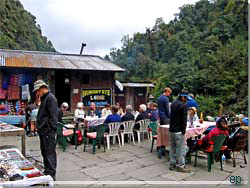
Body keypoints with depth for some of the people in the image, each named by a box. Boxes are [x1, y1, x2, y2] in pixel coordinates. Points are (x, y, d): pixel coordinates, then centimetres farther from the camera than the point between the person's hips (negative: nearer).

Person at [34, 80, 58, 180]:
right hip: (43, 131, 11)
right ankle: (47, 171, 31)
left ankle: (51, 174, 7)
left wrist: (50, 130, -22)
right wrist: (39, 127, 19)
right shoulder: (44, 98, 17)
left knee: (50, 153, -2)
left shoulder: (50, 98, -14)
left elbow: (53, 116, -20)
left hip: (48, 132, -10)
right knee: (44, 152, 18)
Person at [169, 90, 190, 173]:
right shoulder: (183, 105, -15)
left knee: (173, 147, 16)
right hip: (178, 131, -9)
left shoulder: (173, 104, 12)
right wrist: (183, 131, -11)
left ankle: (172, 164, 23)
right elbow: (184, 120, -17)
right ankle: (180, 166, 6)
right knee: (181, 149, 0)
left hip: (171, 129, 9)